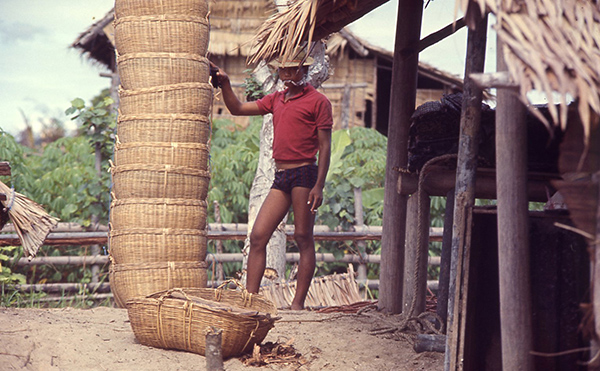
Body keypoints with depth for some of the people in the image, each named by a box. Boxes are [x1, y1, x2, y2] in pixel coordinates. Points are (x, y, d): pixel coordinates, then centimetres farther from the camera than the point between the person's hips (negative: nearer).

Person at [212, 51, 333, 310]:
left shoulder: (317, 101, -1)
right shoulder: (276, 100, 19)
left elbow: (325, 146, -5)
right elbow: (237, 109, 24)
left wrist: (319, 186, -13)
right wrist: (224, 84, 8)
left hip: (304, 173, -7)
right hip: (281, 177, 7)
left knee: (303, 238, -4)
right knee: (257, 236, -1)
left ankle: (298, 303, -2)